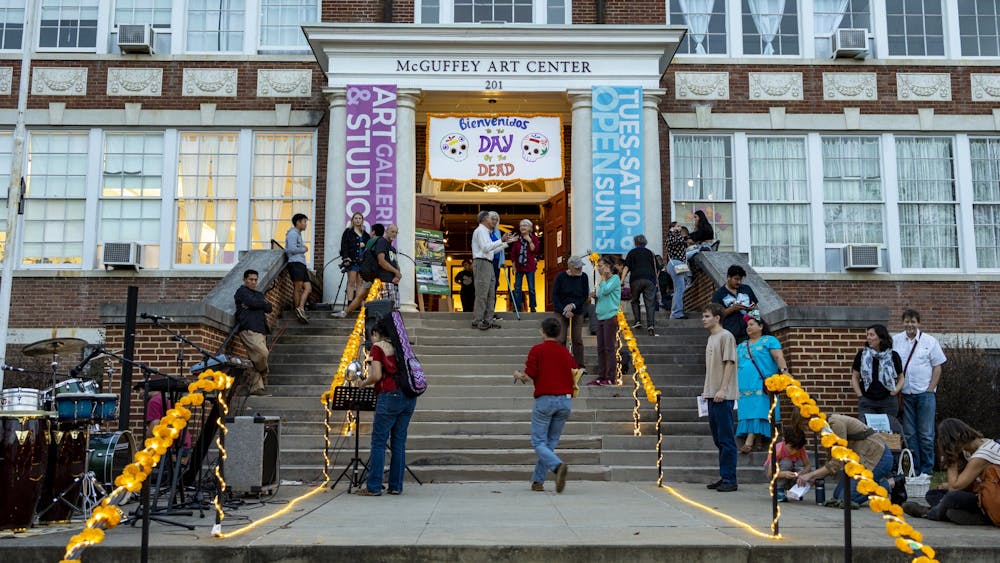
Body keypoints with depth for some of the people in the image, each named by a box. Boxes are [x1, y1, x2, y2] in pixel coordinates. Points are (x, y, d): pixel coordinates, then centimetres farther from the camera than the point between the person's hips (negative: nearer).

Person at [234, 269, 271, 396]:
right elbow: (253, 302, -12)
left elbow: (269, 308, 11)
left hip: (260, 330, 7)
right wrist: (263, 302, 8)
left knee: (256, 360, 1)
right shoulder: (242, 291, 7)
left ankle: (256, 387, -1)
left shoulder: (259, 294, 28)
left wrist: (252, 305, -3)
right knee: (262, 353, -22)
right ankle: (263, 377, 2)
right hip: (249, 330, -7)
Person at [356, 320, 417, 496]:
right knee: (399, 442, 9)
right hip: (409, 396, 7)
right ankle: (396, 486, 10)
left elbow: (377, 376, -9)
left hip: (390, 396, -7)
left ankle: (373, 487, -1)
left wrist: (363, 383, 8)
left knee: (378, 442, -1)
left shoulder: (377, 347, 1)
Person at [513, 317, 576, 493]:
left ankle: (558, 465, -26)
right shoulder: (566, 352, 11)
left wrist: (518, 375, 11)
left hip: (545, 399, -5)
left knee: (538, 443, 1)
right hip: (566, 400, 5)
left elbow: (528, 376, -10)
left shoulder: (537, 350, -3)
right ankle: (538, 481, 14)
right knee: (551, 442, 13)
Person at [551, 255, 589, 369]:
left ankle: (579, 366, 11)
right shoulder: (561, 276, -10)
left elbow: (585, 296, 0)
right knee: (560, 340, -4)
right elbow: (555, 295, -6)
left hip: (577, 312, 2)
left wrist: (573, 305, -13)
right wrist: (564, 311, -13)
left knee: (578, 340, 3)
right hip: (561, 312, -2)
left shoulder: (583, 277, -4)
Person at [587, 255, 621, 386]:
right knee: (600, 348, 8)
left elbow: (605, 290, -21)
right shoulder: (603, 280, 17)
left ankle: (611, 378, -2)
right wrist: (595, 296, 4)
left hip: (610, 317, -8)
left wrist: (603, 277, -9)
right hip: (601, 317, 8)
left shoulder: (615, 278, -6)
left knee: (609, 348, -6)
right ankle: (601, 376, 12)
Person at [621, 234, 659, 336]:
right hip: (650, 279, 1)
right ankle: (651, 325, -17)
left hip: (636, 279, -1)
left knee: (635, 301, 19)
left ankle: (637, 321, 9)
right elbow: (655, 269, 19)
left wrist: (621, 281, -3)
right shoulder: (650, 253, 20)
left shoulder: (632, 252, 13)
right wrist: (655, 281, 26)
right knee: (650, 304, -3)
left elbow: (626, 268, 2)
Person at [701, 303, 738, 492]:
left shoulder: (726, 336, -7)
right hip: (712, 395, 9)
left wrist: (722, 390, -19)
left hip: (723, 396, -9)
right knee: (718, 439, 12)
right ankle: (724, 477, 19)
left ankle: (730, 479, -2)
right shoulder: (711, 338, 19)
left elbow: (729, 364, -14)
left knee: (726, 439, -6)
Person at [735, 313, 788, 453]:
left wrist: (784, 372, -23)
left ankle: (749, 442, -19)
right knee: (746, 413, -1)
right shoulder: (741, 345, 23)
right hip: (745, 386, 6)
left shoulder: (769, 340, 5)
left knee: (757, 412, -12)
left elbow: (779, 357, -8)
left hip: (762, 385, -6)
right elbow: (735, 364, 21)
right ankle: (755, 441, 1)